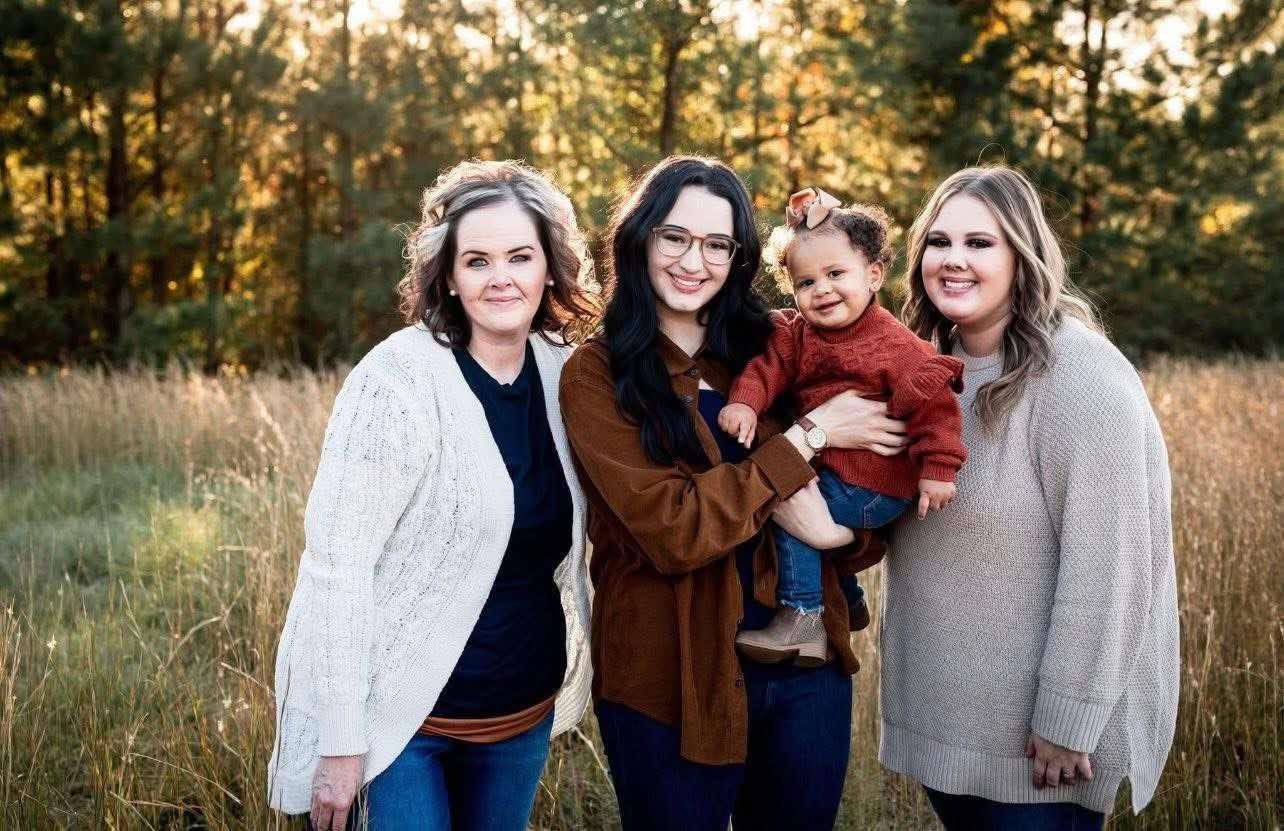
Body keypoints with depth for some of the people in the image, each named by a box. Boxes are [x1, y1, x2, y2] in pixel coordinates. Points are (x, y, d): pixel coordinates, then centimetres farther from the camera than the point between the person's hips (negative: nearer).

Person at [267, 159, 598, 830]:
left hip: (525, 710, 6)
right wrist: (340, 741, -19)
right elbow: (336, 560, -19)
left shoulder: (562, 370, 0)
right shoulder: (401, 376, -17)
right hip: (399, 712, -6)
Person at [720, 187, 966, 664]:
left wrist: (937, 469, -22)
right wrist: (744, 402, -30)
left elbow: (933, 401, -19)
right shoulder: (797, 333, 2)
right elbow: (769, 365, -10)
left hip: (876, 487, -8)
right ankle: (848, 602, 38)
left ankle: (803, 618, -12)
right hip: (824, 466, 8)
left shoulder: (894, 344, -18)